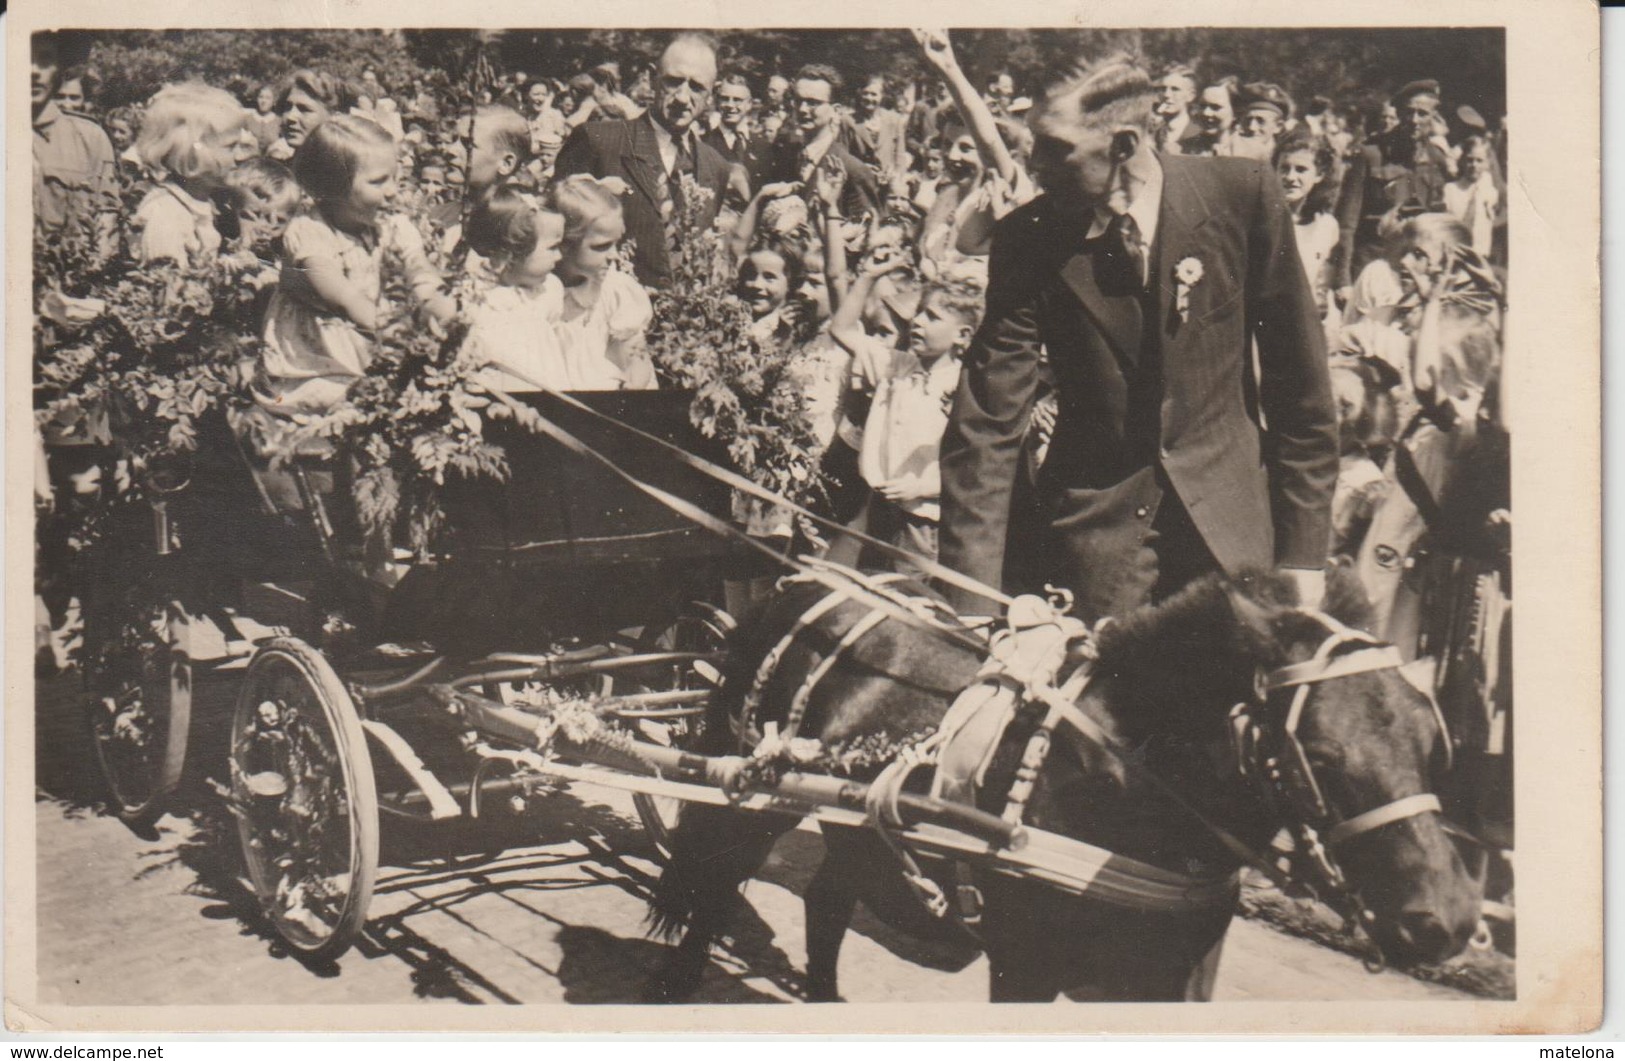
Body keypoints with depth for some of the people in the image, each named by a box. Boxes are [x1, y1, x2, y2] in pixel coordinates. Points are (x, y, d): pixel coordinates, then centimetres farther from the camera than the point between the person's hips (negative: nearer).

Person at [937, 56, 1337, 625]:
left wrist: (1304, 549, -2)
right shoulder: (1027, 240, -8)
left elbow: (1299, 380, -2)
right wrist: (972, 612, -15)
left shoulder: (1241, 195, -9)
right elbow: (986, 427, -10)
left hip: (1231, 525, 0)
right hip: (1096, 530, 0)